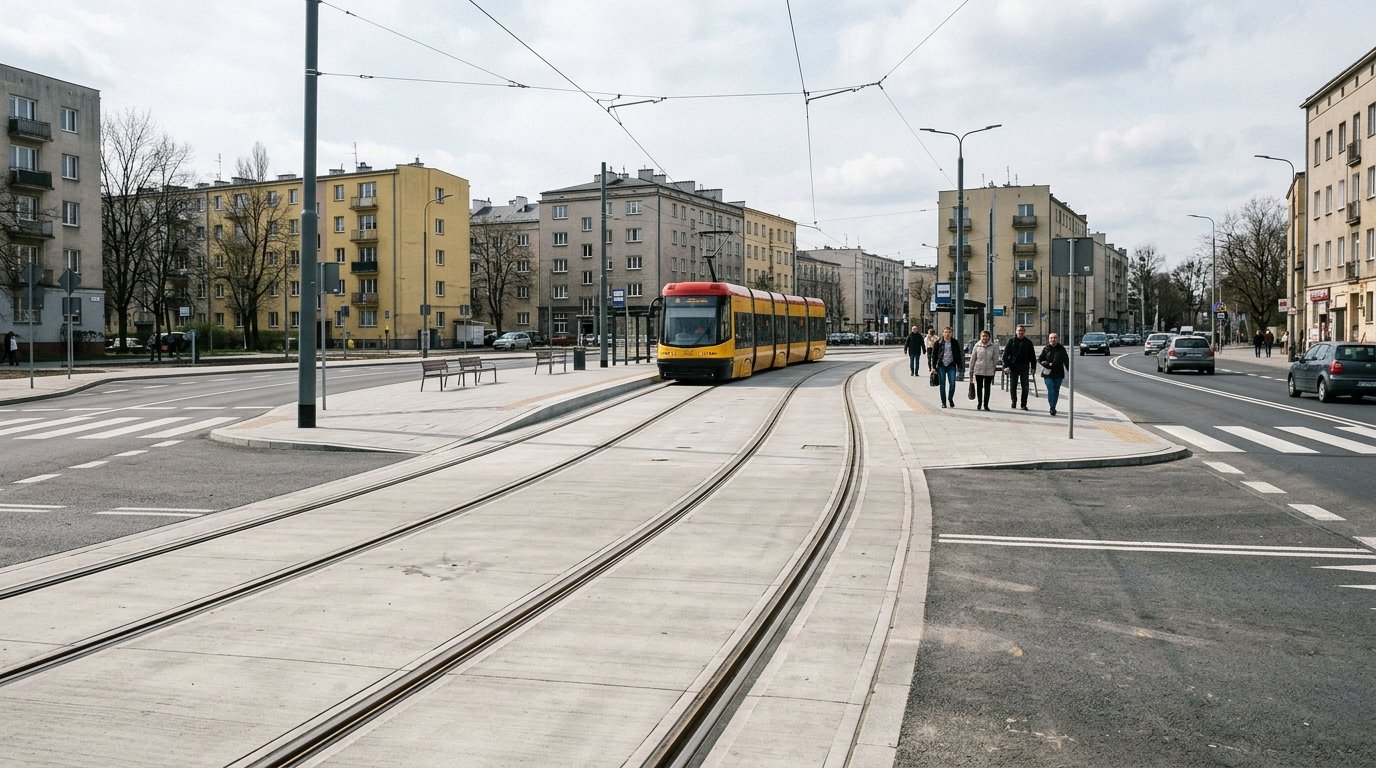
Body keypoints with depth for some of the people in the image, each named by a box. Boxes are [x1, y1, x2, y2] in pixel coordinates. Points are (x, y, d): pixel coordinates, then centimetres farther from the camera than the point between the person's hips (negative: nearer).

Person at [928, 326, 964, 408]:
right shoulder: (938, 343, 0)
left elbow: (958, 355, 11)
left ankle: (950, 399, 18)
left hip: (951, 365, 1)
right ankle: (943, 402, 12)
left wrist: (959, 366, 8)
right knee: (942, 384, 3)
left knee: (952, 384, -7)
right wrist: (933, 367, -2)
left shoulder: (955, 343, 5)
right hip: (941, 365, 0)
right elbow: (933, 355, 3)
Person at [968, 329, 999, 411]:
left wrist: (994, 368, 1)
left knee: (987, 388, 6)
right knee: (979, 388, 6)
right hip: (978, 370, 0)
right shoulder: (977, 345, -1)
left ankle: (985, 405, 14)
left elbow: (995, 359, 3)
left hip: (989, 371, 0)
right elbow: (972, 358, 4)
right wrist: (971, 369, 3)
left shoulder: (993, 346, -3)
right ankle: (979, 404, 17)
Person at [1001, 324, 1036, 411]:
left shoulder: (1028, 342, 7)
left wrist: (1033, 367, 4)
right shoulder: (1011, 341, 2)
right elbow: (1005, 354, 0)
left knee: (1025, 387, 0)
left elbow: (1032, 356, 11)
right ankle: (1014, 402, 21)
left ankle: (1024, 404, 6)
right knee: (1013, 386, 6)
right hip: (1013, 367, -1)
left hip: (1024, 368, 1)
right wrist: (1006, 366, -9)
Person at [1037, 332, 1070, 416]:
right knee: (1051, 391, -12)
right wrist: (1048, 364, -9)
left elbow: (1066, 361, 6)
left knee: (1056, 391, 7)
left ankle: (1053, 407, 19)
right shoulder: (1046, 349, 3)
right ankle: (1052, 408, -14)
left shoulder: (1061, 349, 6)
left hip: (1058, 374, 2)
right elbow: (1040, 359, 7)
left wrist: (1069, 370, -3)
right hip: (1048, 374, -2)